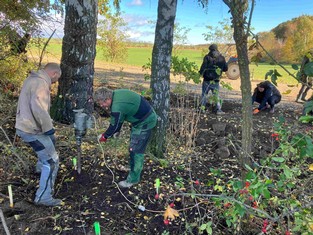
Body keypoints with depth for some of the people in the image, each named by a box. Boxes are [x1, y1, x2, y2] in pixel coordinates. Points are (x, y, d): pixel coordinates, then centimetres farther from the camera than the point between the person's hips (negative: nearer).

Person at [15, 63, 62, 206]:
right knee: (52, 162, -5)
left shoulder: (32, 79, 12)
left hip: (25, 125, 10)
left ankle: (41, 167, 50)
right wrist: (48, 127, -21)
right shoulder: (41, 83, -21)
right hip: (32, 130, -10)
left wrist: (46, 126, 21)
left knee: (51, 140, 34)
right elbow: (38, 109, -32)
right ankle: (44, 197, 1)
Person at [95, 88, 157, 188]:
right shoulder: (116, 94, -2)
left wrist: (104, 136, 1)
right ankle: (132, 167, 41)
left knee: (136, 150, -5)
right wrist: (116, 131, 10)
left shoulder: (117, 107, -31)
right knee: (134, 146, 23)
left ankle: (133, 179, 7)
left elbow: (114, 126, -15)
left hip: (145, 122, -10)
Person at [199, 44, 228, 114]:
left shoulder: (207, 57, -9)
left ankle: (202, 108, 14)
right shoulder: (221, 58, 0)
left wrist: (200, 73, 3)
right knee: (216, 95, 13)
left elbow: (203, 67, -15)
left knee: (204, 94, 13)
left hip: (207, 80, -2)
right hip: (216, 81, 2)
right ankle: (219, 109, 8)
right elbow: (226, 69, 6)